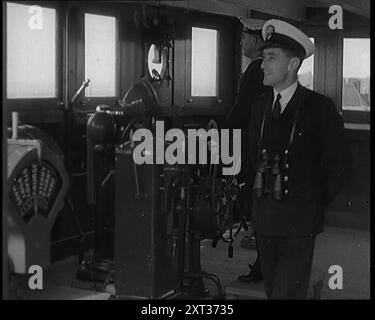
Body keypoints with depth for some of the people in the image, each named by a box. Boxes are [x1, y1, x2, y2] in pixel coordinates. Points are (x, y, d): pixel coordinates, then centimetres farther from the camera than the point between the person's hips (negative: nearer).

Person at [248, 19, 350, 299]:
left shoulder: (319, 107, -10)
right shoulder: (260, 106, 7)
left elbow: (337, 167, -3)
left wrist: (317, 205, 4)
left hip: (300, 223, -5)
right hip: (264, 220, 5)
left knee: (286, 294, -7)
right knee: (272, 291, 13)